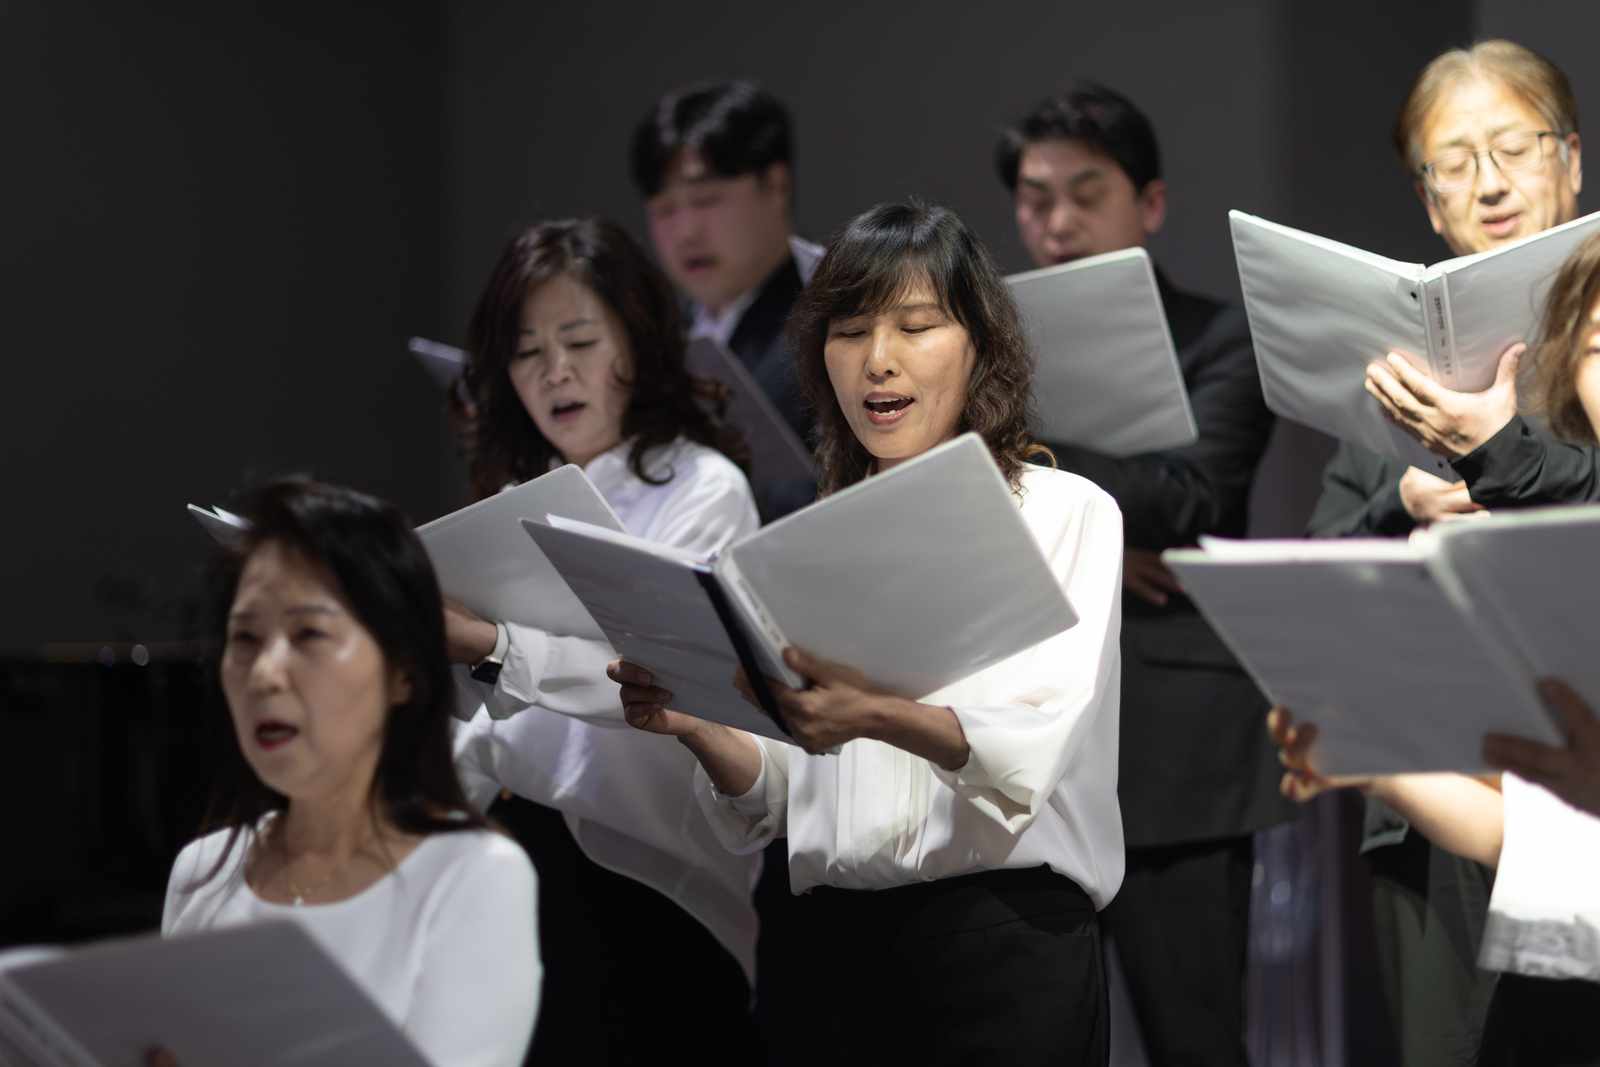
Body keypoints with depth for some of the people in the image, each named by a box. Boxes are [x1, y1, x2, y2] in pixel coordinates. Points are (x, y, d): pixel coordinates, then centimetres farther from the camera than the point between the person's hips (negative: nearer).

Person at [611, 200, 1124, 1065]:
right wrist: (697, 728, -8)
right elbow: (776, 799, 13)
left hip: (1007, 936, -3)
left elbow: (1034, 749, -12)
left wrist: (879, 717, -30)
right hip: (841, 949, 4)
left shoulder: (1066, 513, 4)